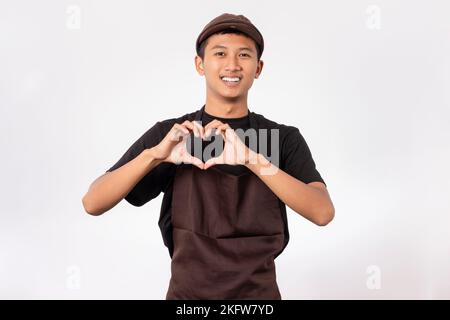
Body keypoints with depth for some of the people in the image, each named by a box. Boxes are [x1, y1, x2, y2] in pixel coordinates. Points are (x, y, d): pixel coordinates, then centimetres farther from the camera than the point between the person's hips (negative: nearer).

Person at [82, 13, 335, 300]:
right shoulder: (168, 136, -5)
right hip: (187, 293, 0)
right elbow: (93, 203, -12)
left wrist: (252, 158, -32)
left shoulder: (285, 139, -4)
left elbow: (323, 212, -20)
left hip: (259, 293, 0)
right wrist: (154, 155, -27)